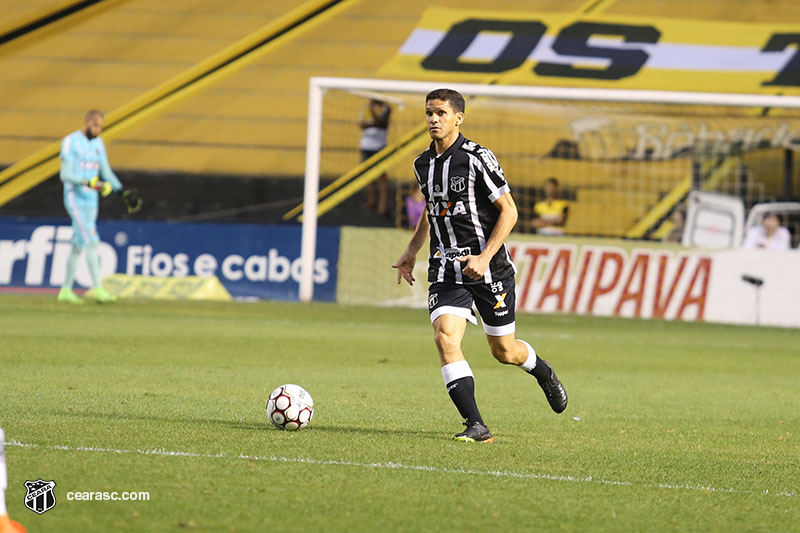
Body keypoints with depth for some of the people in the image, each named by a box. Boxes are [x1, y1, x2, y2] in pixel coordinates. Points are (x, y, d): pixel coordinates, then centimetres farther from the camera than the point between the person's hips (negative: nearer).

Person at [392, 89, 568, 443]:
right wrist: (412, 251, 17)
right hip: (446, 270, 4)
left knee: (504, 351, 7)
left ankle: (543, 373, 43)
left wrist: (485, 258, -19)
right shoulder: (423, 165, 7)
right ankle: (476, 427, -19)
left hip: (488, 268, -4)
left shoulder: (477, 158, -13)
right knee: (445, 338, -19)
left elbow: (508, 211, -11)